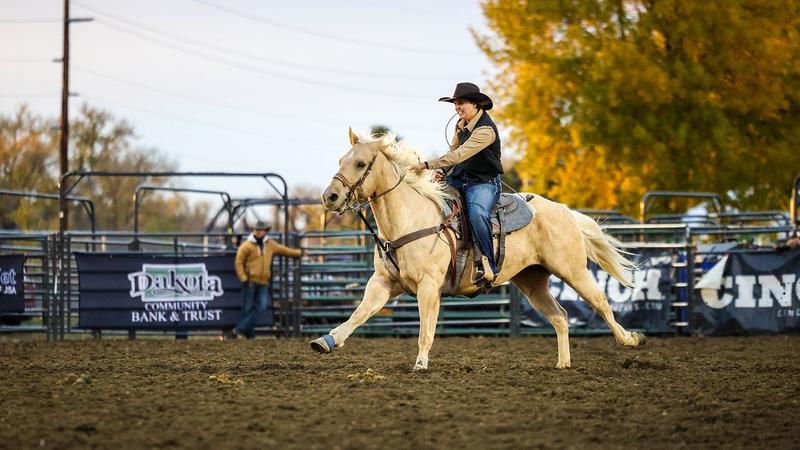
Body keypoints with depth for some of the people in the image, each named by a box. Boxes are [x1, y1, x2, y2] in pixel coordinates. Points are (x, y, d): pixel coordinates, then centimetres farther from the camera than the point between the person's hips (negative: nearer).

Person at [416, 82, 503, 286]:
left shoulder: (485, 129, -21)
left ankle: (489, 265, -33)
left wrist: (428, 165, -29)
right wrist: (441, 171, 0)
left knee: (477, 213, -39)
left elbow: (460, 154, -29)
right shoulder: (462, 124, 7)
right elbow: (453, 151, 19)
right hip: (460, 178, 9)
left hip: (484, 183, -9)